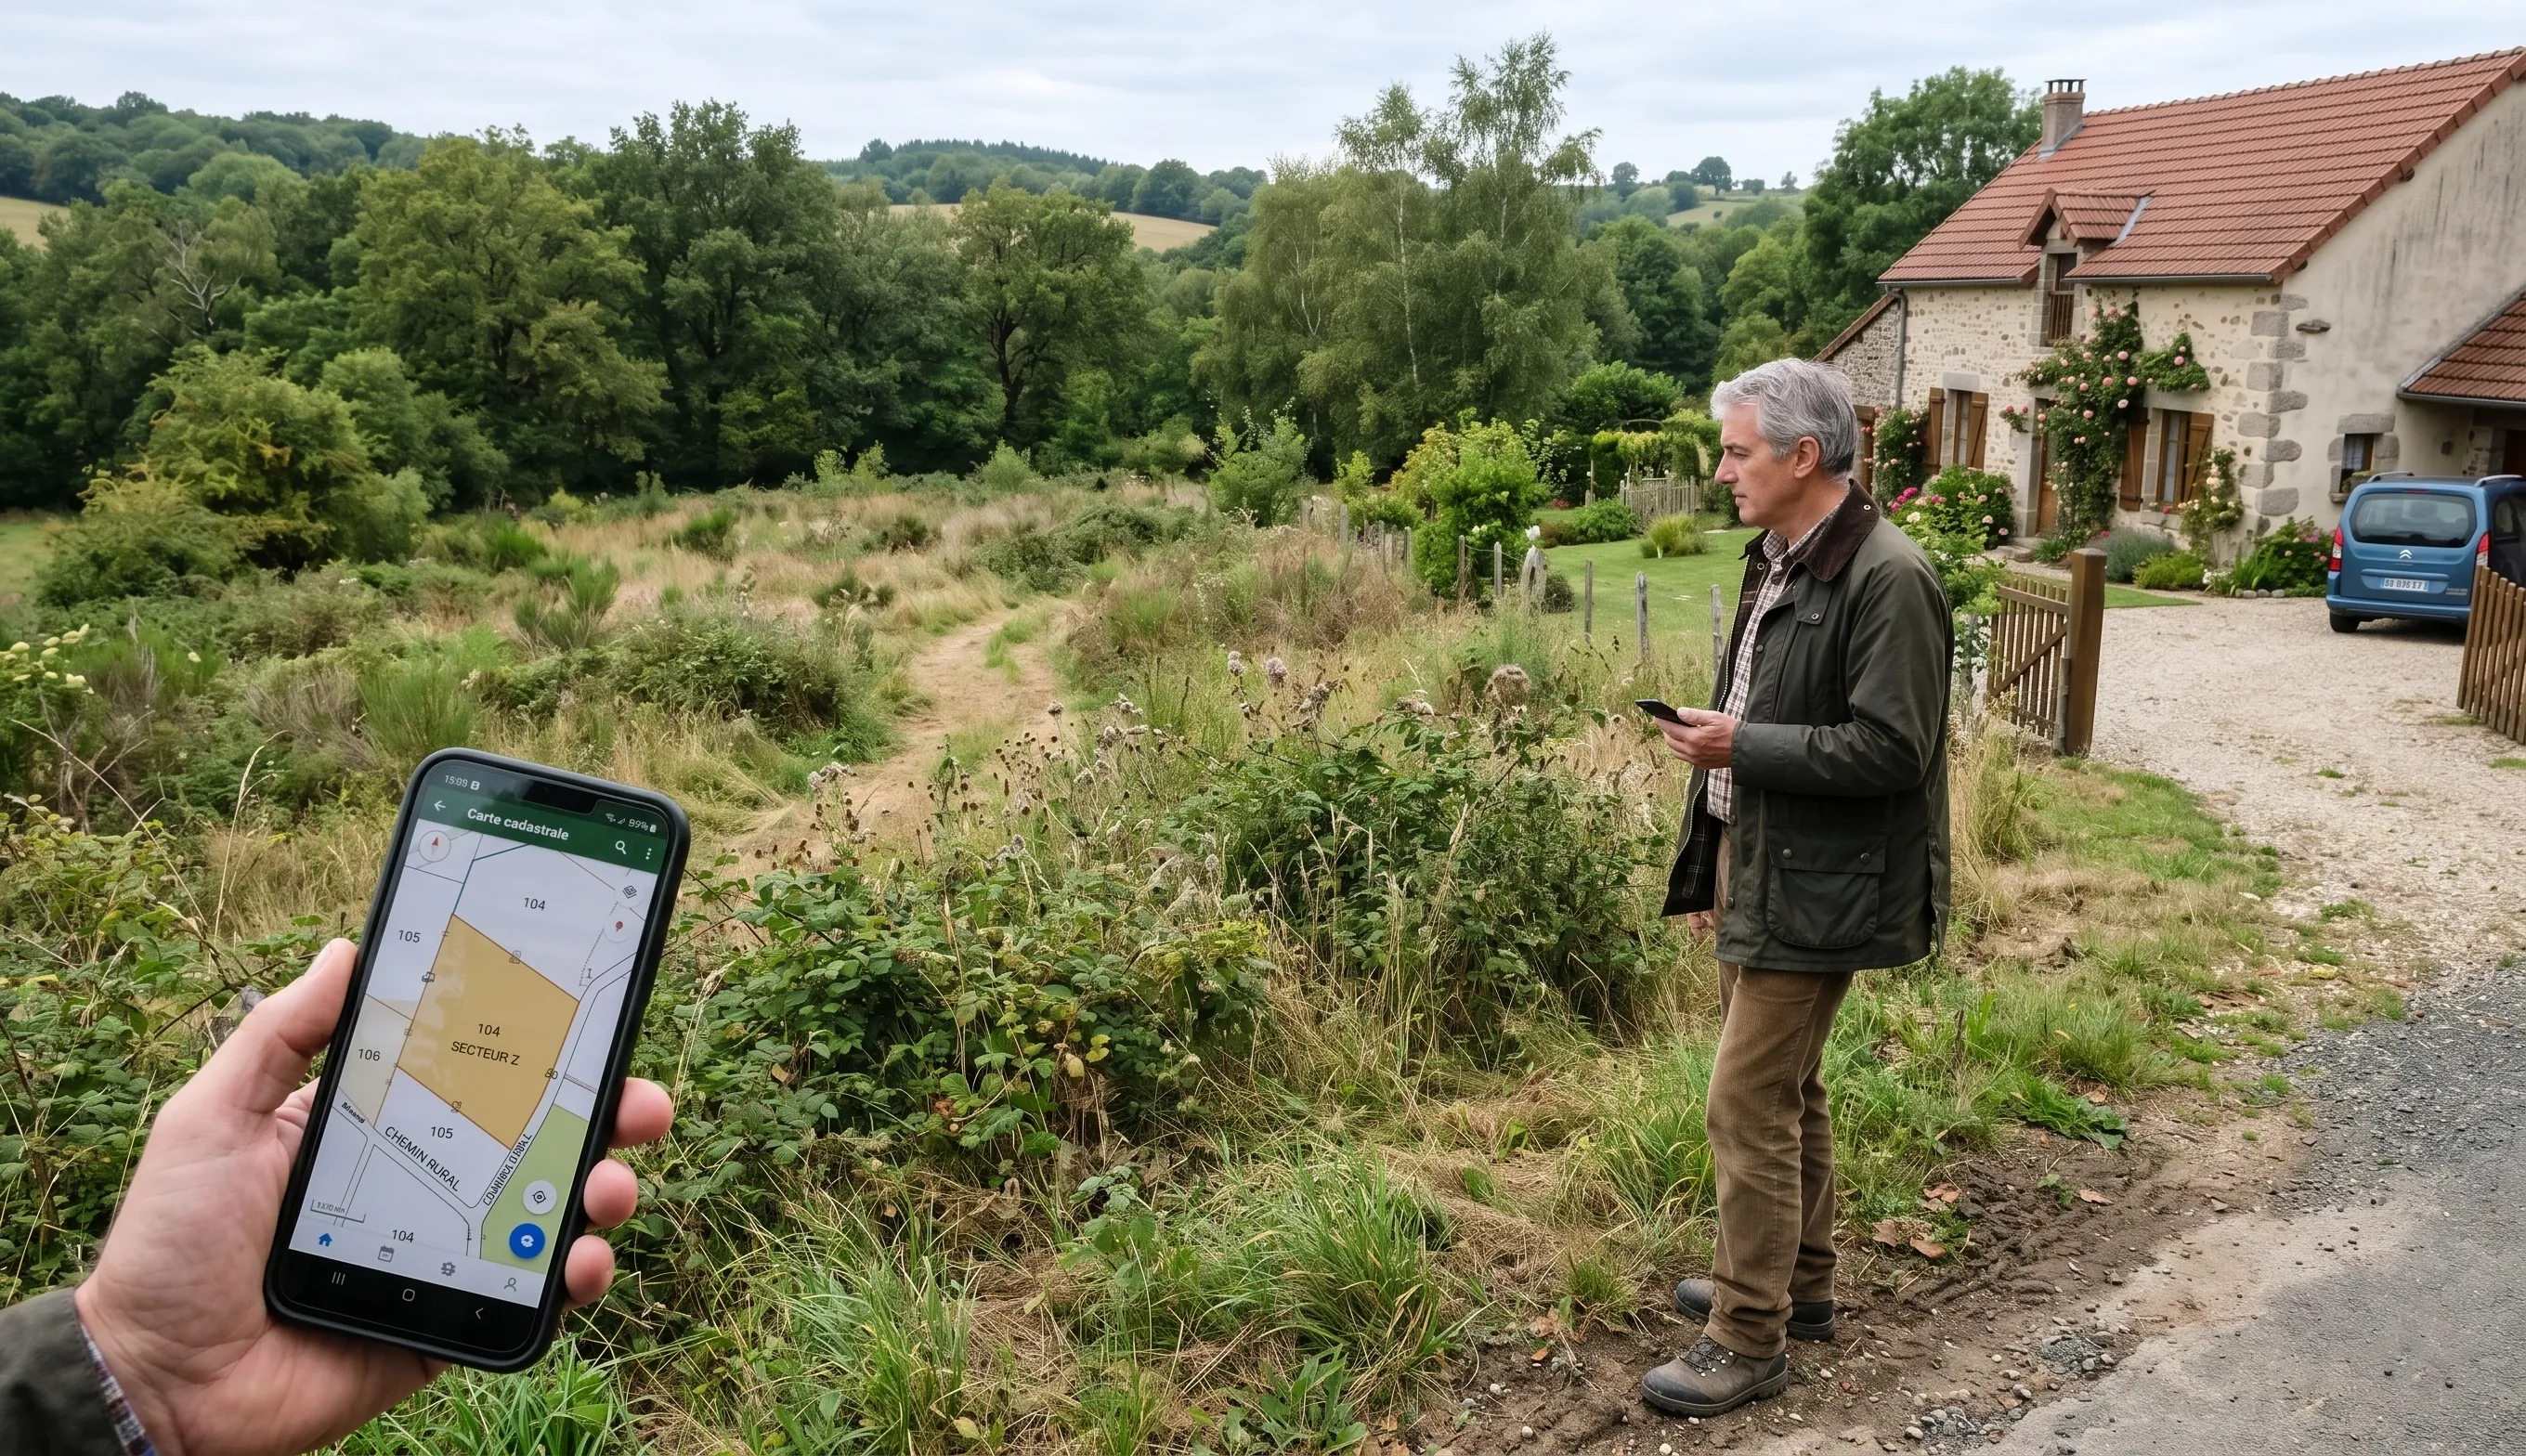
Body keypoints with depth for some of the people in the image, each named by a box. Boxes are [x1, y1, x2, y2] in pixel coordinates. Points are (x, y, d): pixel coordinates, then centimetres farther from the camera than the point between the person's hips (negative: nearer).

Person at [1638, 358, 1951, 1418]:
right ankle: (1800, 1283, 36)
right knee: (1787, 1090, 20)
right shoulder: (1774, 560, 11)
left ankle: (1749, 1340, 9)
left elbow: (1889, 748, -22)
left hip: (1813, 891, -9)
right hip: (1754, 866, 9)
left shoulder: (1886, 579, -18)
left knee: (1749, 1106, -5)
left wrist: (1741, 746, -19)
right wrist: (1709, 870, 18)